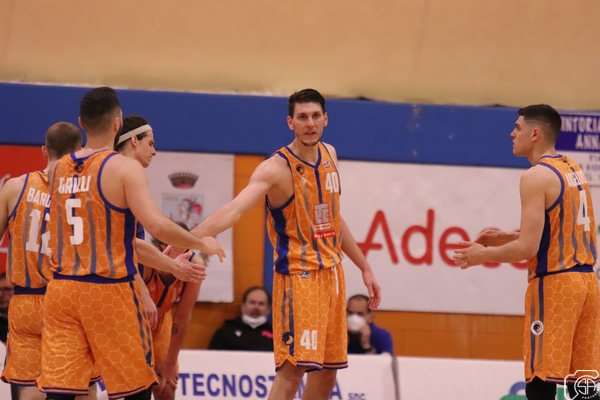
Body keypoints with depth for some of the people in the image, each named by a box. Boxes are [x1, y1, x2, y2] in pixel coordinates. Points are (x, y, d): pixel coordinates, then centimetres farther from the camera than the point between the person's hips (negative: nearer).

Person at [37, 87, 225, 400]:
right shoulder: (124, 168, -10)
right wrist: (201, 244, -4)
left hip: (62, 289, 5)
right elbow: (156, 225, -21)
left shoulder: (60, 169, 10)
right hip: (108, 292, -5)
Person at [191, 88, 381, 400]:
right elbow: (235, 209, -30)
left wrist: (364, 267, 25)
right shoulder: (276, 168, -15)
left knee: (327, 370, 11)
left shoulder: (329, 155, 9)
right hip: (298, 275, -7)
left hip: (331, 273, 7)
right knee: (293, 368, -17)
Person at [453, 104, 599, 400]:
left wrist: (483, 255, -2)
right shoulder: (573, 170, 15)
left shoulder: (536, 177, -12)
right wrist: (507, 237, 21)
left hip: (554, 284, -9)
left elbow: (527, 248, -17)